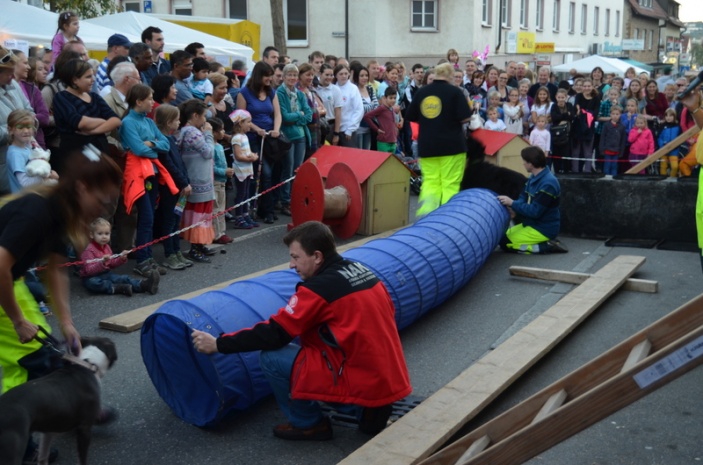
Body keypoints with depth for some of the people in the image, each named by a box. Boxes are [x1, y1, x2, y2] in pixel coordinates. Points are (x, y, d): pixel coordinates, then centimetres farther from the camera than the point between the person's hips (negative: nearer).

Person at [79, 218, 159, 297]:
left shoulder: (106, 247, 12)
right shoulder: (89, 251, -14)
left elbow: (111, 264, 20)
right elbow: (89, 270, -24)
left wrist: (121, 259, 1)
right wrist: (102, 262, -38)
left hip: (105, 274, 7)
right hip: (91, 277, -7)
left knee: (124, 278, -17)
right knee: (93, 283, -41)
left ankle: (143, 285, -39)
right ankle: (119, 288, -51)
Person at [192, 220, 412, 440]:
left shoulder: (319, 288, -15)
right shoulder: (362, 271, 9)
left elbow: (274, 334, -13)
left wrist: (218, 344, -5)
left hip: (362, 382, -9)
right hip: (390, 379, 9)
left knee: (271, 358, -6)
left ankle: (310, 424, 10)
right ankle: (367, 411, 16)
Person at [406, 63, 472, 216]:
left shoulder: (421, 91, 5)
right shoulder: (454, 92, -6)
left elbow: (411, 117, 11)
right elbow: (465, 118, -11)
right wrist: (450, 119, 11)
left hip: (426, 145, 4)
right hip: (451, 144, -3)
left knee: (430, 181, 7)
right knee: (450, 184, 3)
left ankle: (425, 213, -12)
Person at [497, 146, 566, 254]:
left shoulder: (547, 184, -26)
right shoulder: (534, 177, 5)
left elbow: (535, 211, -26)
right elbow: (524, 198, 9)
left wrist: (512, 203, -19)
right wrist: (514, 208, -13)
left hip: (544, 229, -10)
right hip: (533, 224, 10)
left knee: (505, 243, -13)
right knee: (503, 236, 16)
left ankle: (547, 246, -12)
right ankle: (547, 242, 8)